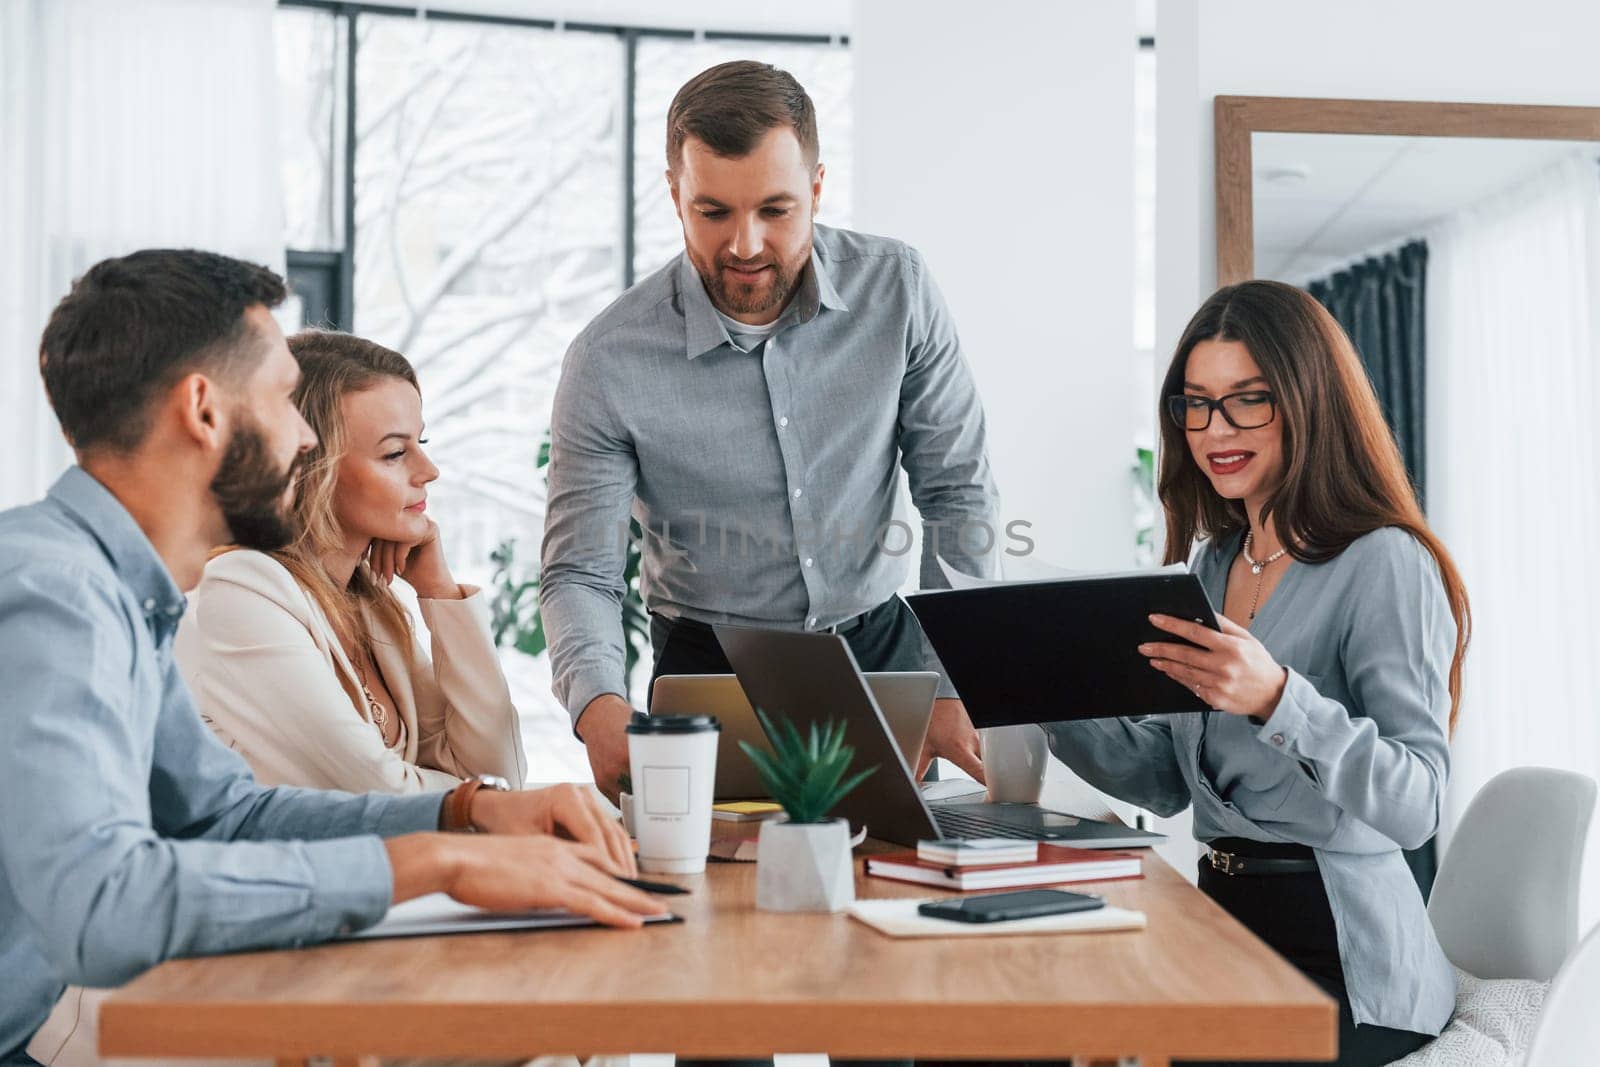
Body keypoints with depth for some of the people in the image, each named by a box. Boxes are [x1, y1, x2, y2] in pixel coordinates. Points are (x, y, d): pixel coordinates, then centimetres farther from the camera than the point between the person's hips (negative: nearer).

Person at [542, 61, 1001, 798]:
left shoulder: (896, 290, -8)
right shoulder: (609, 362, -14)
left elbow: (956, 494, -2)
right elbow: (580, 574, -11)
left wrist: (955, 689, -10)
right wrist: (598, 704, -32)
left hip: (880, 642, 2)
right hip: (711, 664, -1)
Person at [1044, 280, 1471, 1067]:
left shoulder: (1383, 565, -13)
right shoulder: (1212, 565, 12)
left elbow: (1417, 805, -22)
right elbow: (1165, 782, 11)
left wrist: (1277, 700, -36)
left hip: (1340, 963, -6)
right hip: (1224, 927, 7)